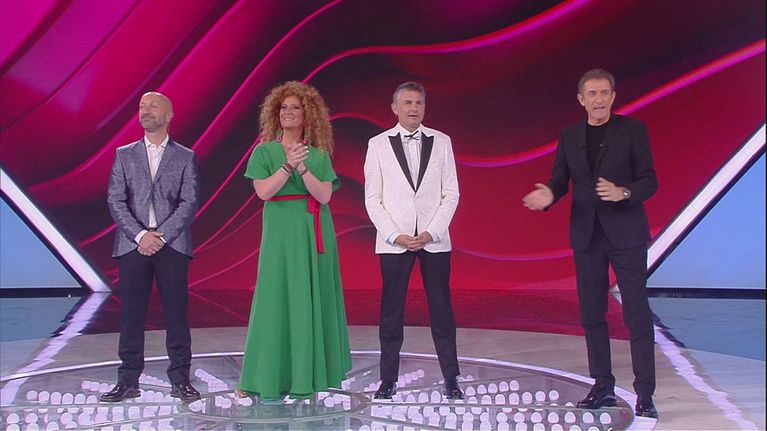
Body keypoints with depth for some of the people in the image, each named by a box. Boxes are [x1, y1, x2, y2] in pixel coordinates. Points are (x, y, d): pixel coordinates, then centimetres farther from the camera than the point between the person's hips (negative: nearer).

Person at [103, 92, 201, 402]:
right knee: (131, 315, 4)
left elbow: (190, 202, -1)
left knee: (177, 315, 0)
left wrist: (161, 236, -12)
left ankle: (180, 380, 8)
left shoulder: (185, 157, 9)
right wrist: (140, 235, -10)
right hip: (132, 245, 2)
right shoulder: (124, 155, 13)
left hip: (172, 245, -1)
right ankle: (128, 381, 12)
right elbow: (115, 201, 4)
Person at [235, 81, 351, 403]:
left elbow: (324, 195, -4)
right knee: (277, 299, -4)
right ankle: (269, 380, 2)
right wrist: (288, 166, -18)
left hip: (315, 233, 2)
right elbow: (263, 191, -7)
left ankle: (307, 376, 13)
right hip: (281, 232, -2)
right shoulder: (264, 151, 5)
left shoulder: (319, 155, 8)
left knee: (314, 298, 3)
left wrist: (303, 168, -17)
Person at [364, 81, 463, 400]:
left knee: (441, 310, 4)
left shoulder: (441, 142, 6)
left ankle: (451, 378, 13)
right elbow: (373, 198, 2)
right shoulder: (378, 144, 4)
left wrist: (431, 233, -8)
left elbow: (451, 193, 4)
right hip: (393, 241, -1)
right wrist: (395, 236, -9)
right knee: (391, 311, 3)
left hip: (434, 239, 1)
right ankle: (388, 380, 13)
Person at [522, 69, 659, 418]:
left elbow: (649, 181, -5)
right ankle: (603, 387, 21)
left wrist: (622, 192, -24)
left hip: (625, 233, -4)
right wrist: (549, 195, -13)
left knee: (637, 314, -3)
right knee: (592, 314, 9)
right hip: (586, 235, 4)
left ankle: (645, 394, 4)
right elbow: (560, 181, 10)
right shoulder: (569, 136, 9)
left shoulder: (632, 130, -2)